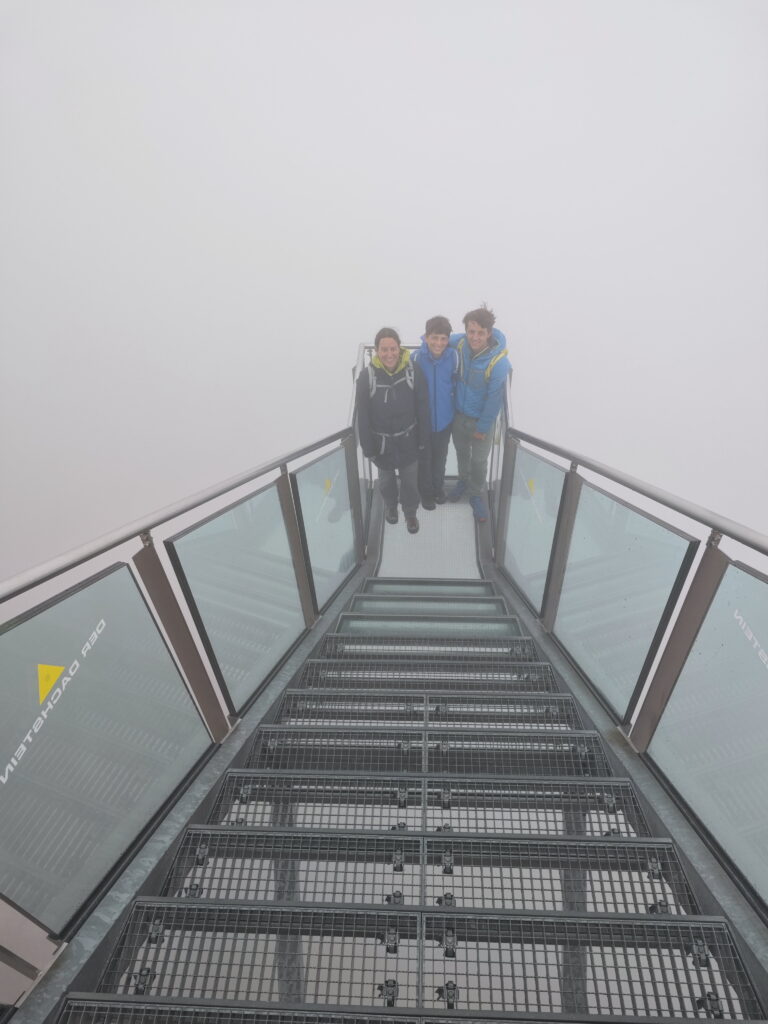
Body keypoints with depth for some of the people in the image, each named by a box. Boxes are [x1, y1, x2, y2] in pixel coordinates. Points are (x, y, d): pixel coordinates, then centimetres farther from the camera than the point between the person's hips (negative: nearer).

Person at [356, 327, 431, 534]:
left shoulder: (414, 371, -19)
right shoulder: (367, 376, -21)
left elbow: (423, 409, -8)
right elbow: (362, 416, -12)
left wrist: (423, 439, -3)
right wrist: (368, 448, -8)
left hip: (408, 439, 0)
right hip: (381, 441, 0)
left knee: (410, 480, 18)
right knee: (386, 479, 25)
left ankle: (410, 513, 46)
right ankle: (390, 505, 56)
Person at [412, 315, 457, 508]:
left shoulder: (453, 356, -18)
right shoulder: (417, 358, -22)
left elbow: (456, 383, 0)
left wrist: (451, 404, 6)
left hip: (445, 419, 2)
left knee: (441, 457, 23)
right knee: (424, 458, 18)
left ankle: (439, 487, 49)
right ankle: (426, 492, 42)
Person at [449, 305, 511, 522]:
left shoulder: (498, 362, -31)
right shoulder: (461, 343, -17)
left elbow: (494, 398, -21)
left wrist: (483, 427, -13)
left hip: (480, 419, -4)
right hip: (459, 413, 5)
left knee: (479, 460, 12)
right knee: (461, 451, 26)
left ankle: (477, 495, 37)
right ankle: (463, 480, 53)